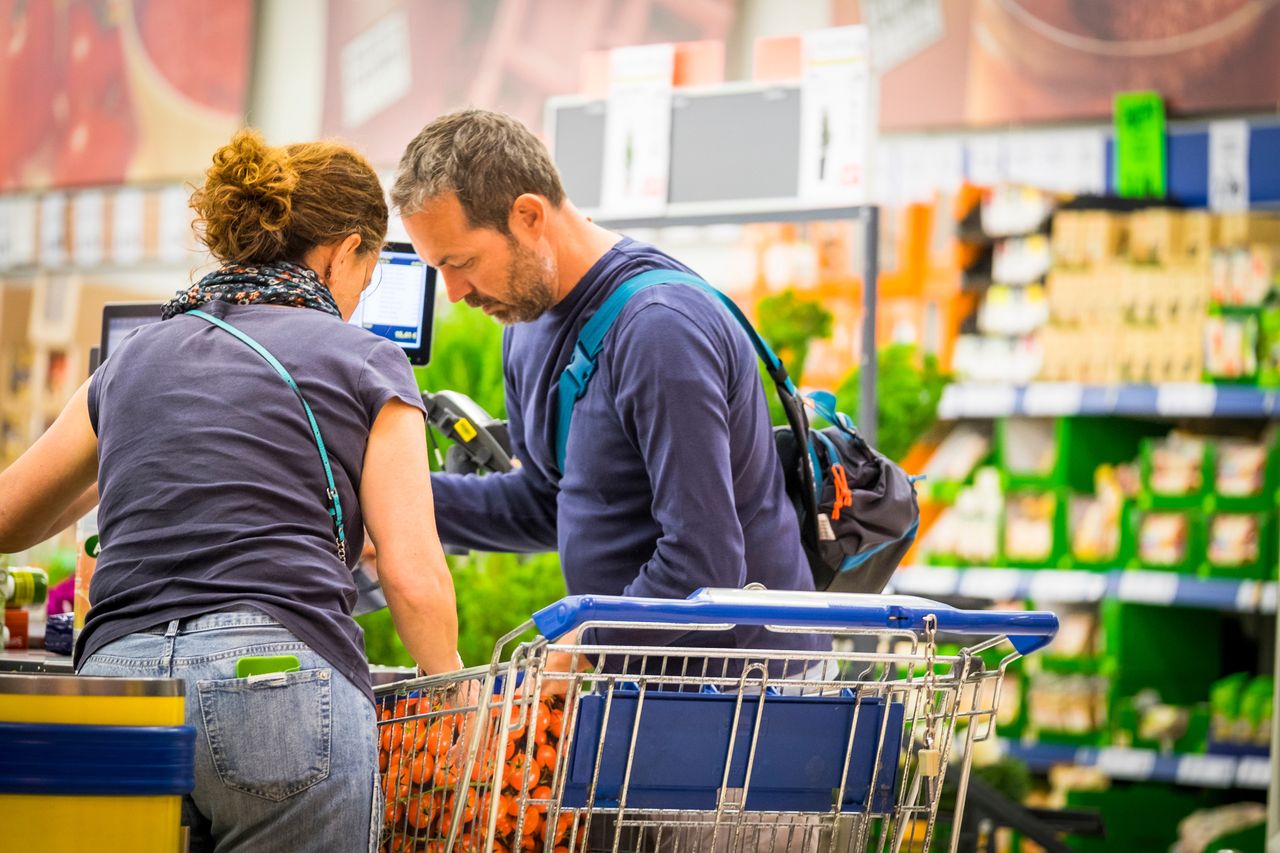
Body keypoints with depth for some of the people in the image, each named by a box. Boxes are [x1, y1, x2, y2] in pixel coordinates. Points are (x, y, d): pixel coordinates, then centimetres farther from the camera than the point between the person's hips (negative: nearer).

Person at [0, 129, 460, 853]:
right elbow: (414, 579, 2)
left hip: (115, 686, 4)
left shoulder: (135, 360, 23)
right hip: (282, 679, -4)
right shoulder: (362, 360, 11)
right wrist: (450, 689, 21)